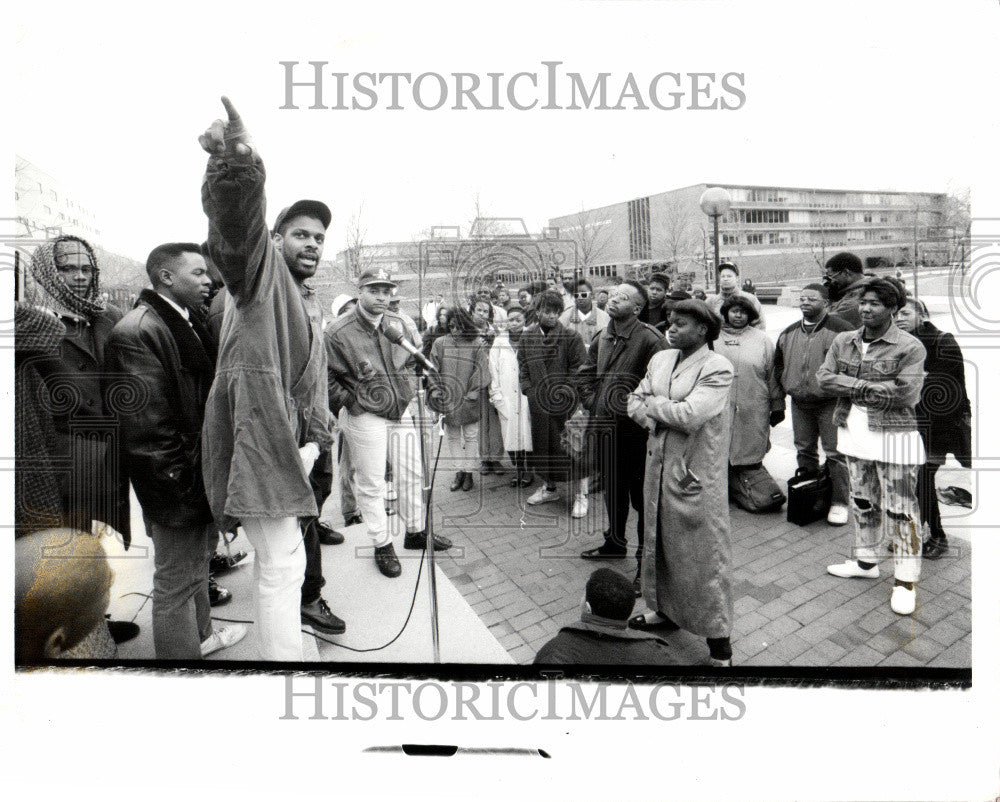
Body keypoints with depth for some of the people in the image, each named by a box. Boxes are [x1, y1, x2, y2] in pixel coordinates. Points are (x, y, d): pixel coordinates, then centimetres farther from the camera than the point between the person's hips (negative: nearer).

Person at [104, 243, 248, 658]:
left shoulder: (189, 323, 11)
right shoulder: (136, 332, -20)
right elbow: (146, 420, -23)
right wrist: (181, 480, -20)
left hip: (201, 476, 10)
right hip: (177, 485, -10)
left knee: (198, 561, 25)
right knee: (177, 580, 5)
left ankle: (201, 635, 44)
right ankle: (180, 653, 21)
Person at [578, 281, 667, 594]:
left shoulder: (649, 340, -16)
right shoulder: (602, 338, 8)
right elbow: (586, 373, 19)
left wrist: (634, 408, -17)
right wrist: (592, 402, 8)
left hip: (635, 430, -7)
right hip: (605, 427, 7)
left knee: (642, 496, 2)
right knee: (613, 490, 22)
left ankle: (646, 557, 15)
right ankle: (615, 542, 41)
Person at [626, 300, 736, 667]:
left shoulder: (717, 369, -14)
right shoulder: (660, 359, 9)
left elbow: (689, 414, -24)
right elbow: (635, 402, 9)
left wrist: (651, 404, -9)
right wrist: (657, 419, -11)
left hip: (697, 475, -7)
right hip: (659, 467, 7)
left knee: (704, 553, 0)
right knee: (659, 541, 19)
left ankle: (719, 641, 13)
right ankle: (665, 611, 39)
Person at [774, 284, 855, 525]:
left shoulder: (840, 330, -8)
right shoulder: (789, 333, 11)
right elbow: (778, 363, 20)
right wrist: (785, 388, 10)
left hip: (830, 403, -6)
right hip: (799, 404, 6)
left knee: (835, 454, -2)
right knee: (804, 451, 15)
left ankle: (839, 502, 7)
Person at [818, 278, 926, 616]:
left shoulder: (909, 347, -11)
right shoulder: (843, 342, 7)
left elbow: (905, 394, -20)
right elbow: (824, 377, -3)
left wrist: (852, 387, -14)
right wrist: (868, 386, -14)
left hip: (894, 436, -6)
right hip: (854, 432, 6)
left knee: (900, 509, -1)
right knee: (862, 501, 18)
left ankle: (906, 580, 9)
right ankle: (866, 562, 34)